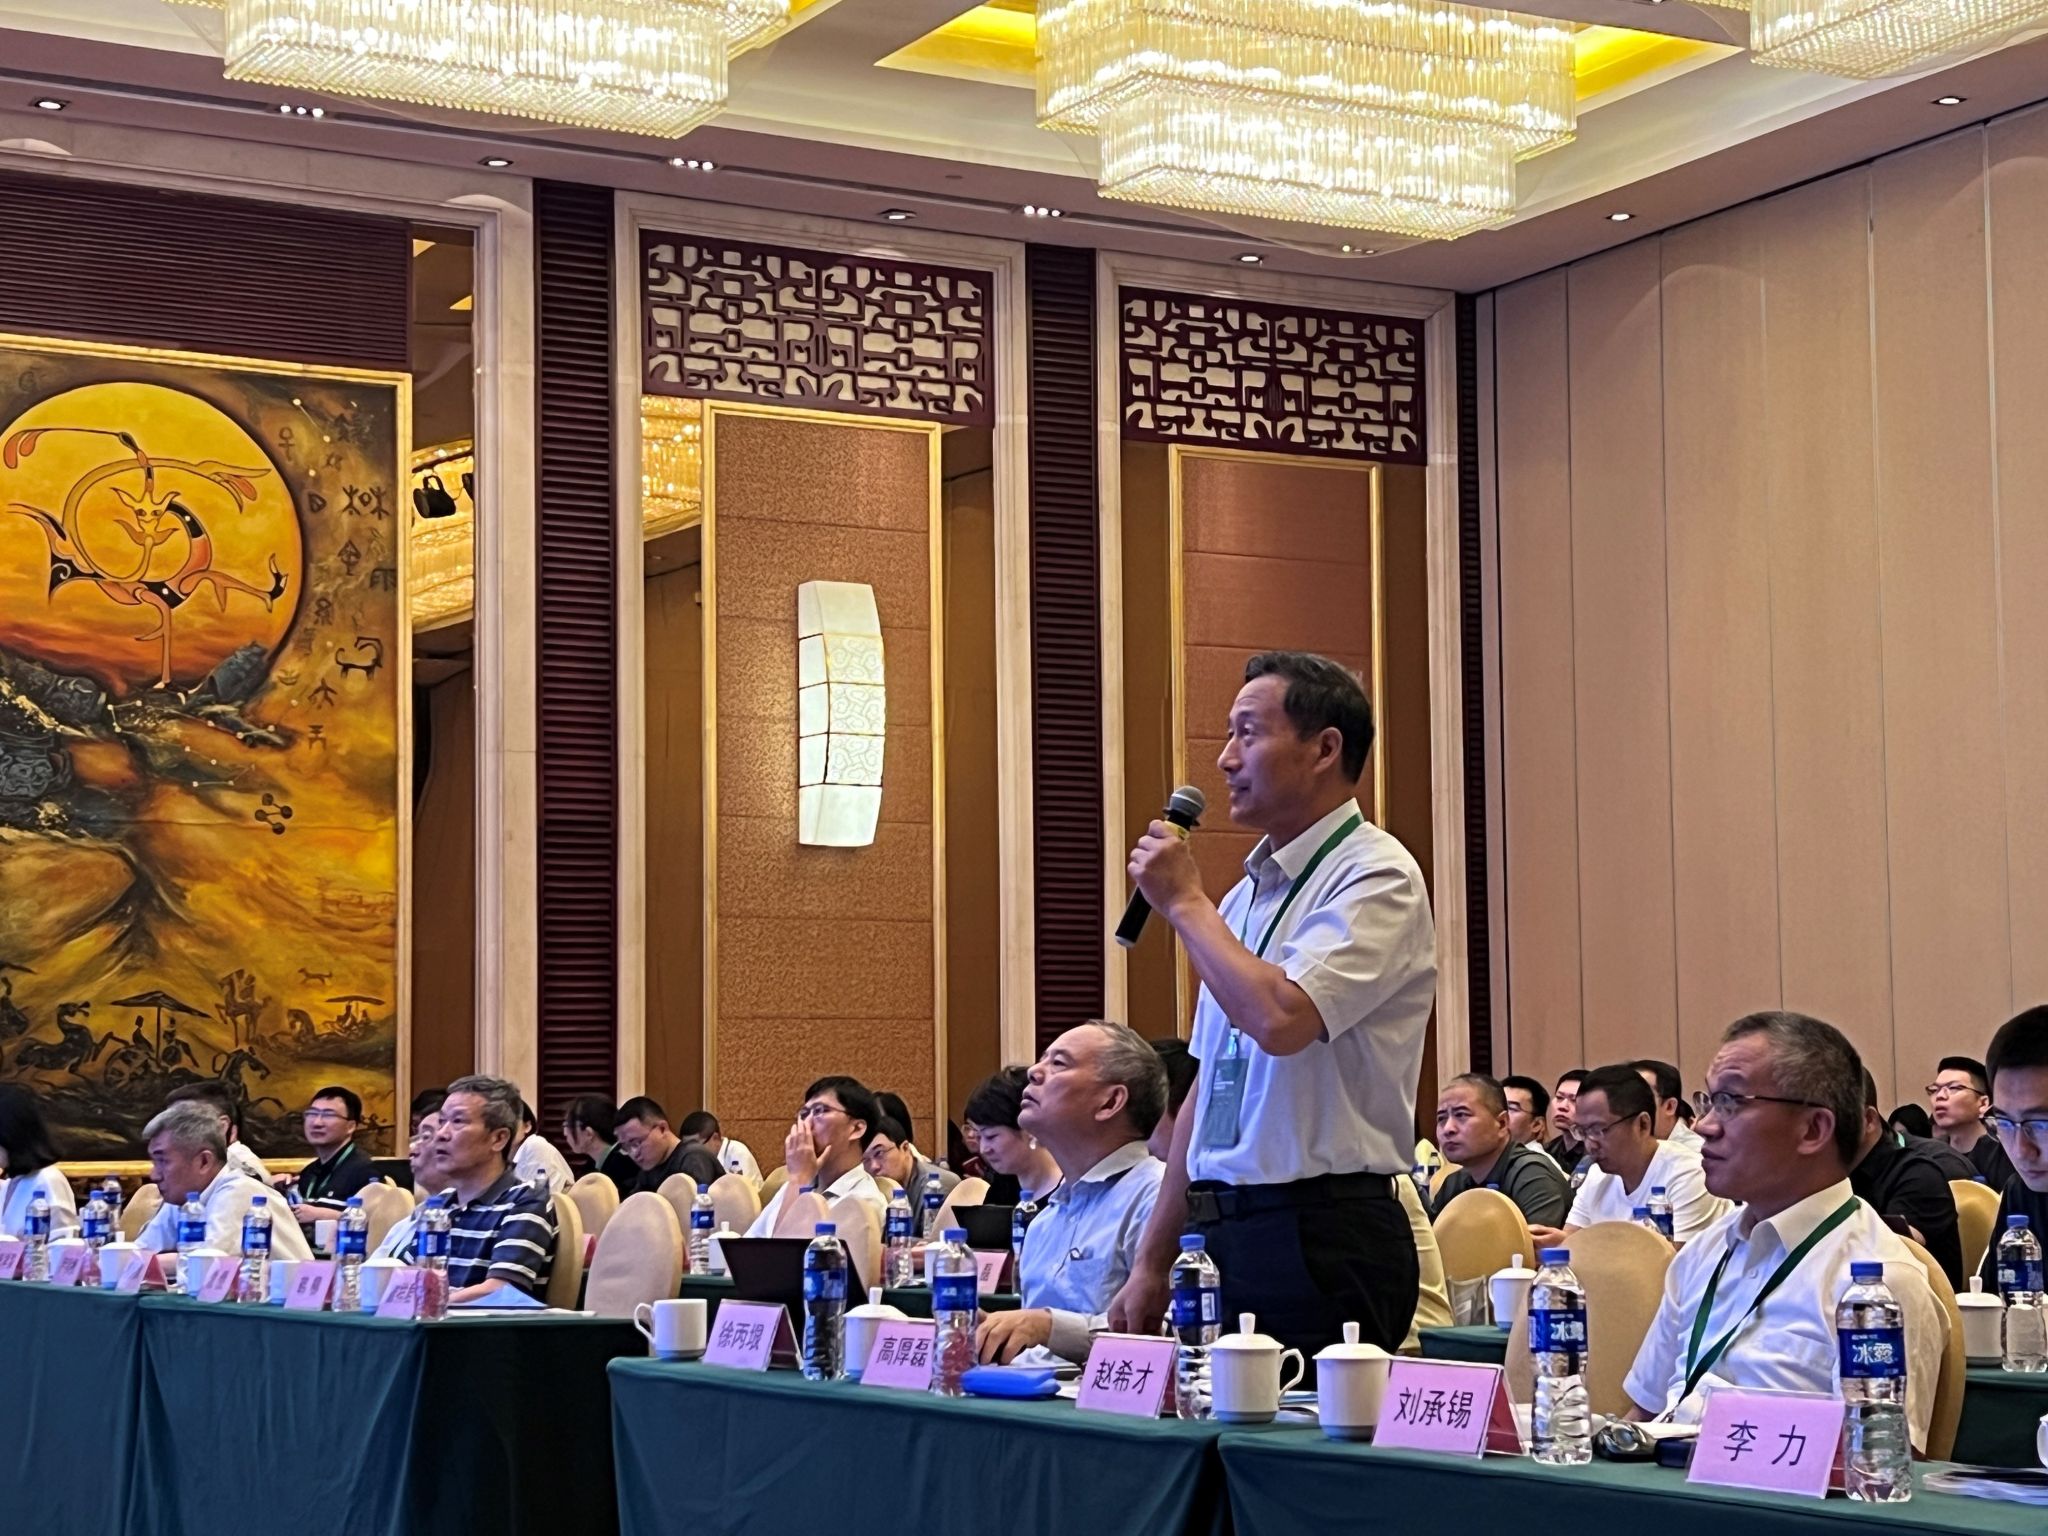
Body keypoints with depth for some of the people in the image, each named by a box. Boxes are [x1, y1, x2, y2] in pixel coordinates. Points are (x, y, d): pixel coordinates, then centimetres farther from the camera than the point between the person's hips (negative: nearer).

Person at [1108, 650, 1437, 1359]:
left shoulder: (1377, 879, -9)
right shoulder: (1243, 896, 16)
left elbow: (1279, 1019, -26)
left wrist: (1183, 901, -12)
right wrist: (1151, 1262, 16)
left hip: (1322, 1242, -8)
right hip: (1225, 1235, 8)